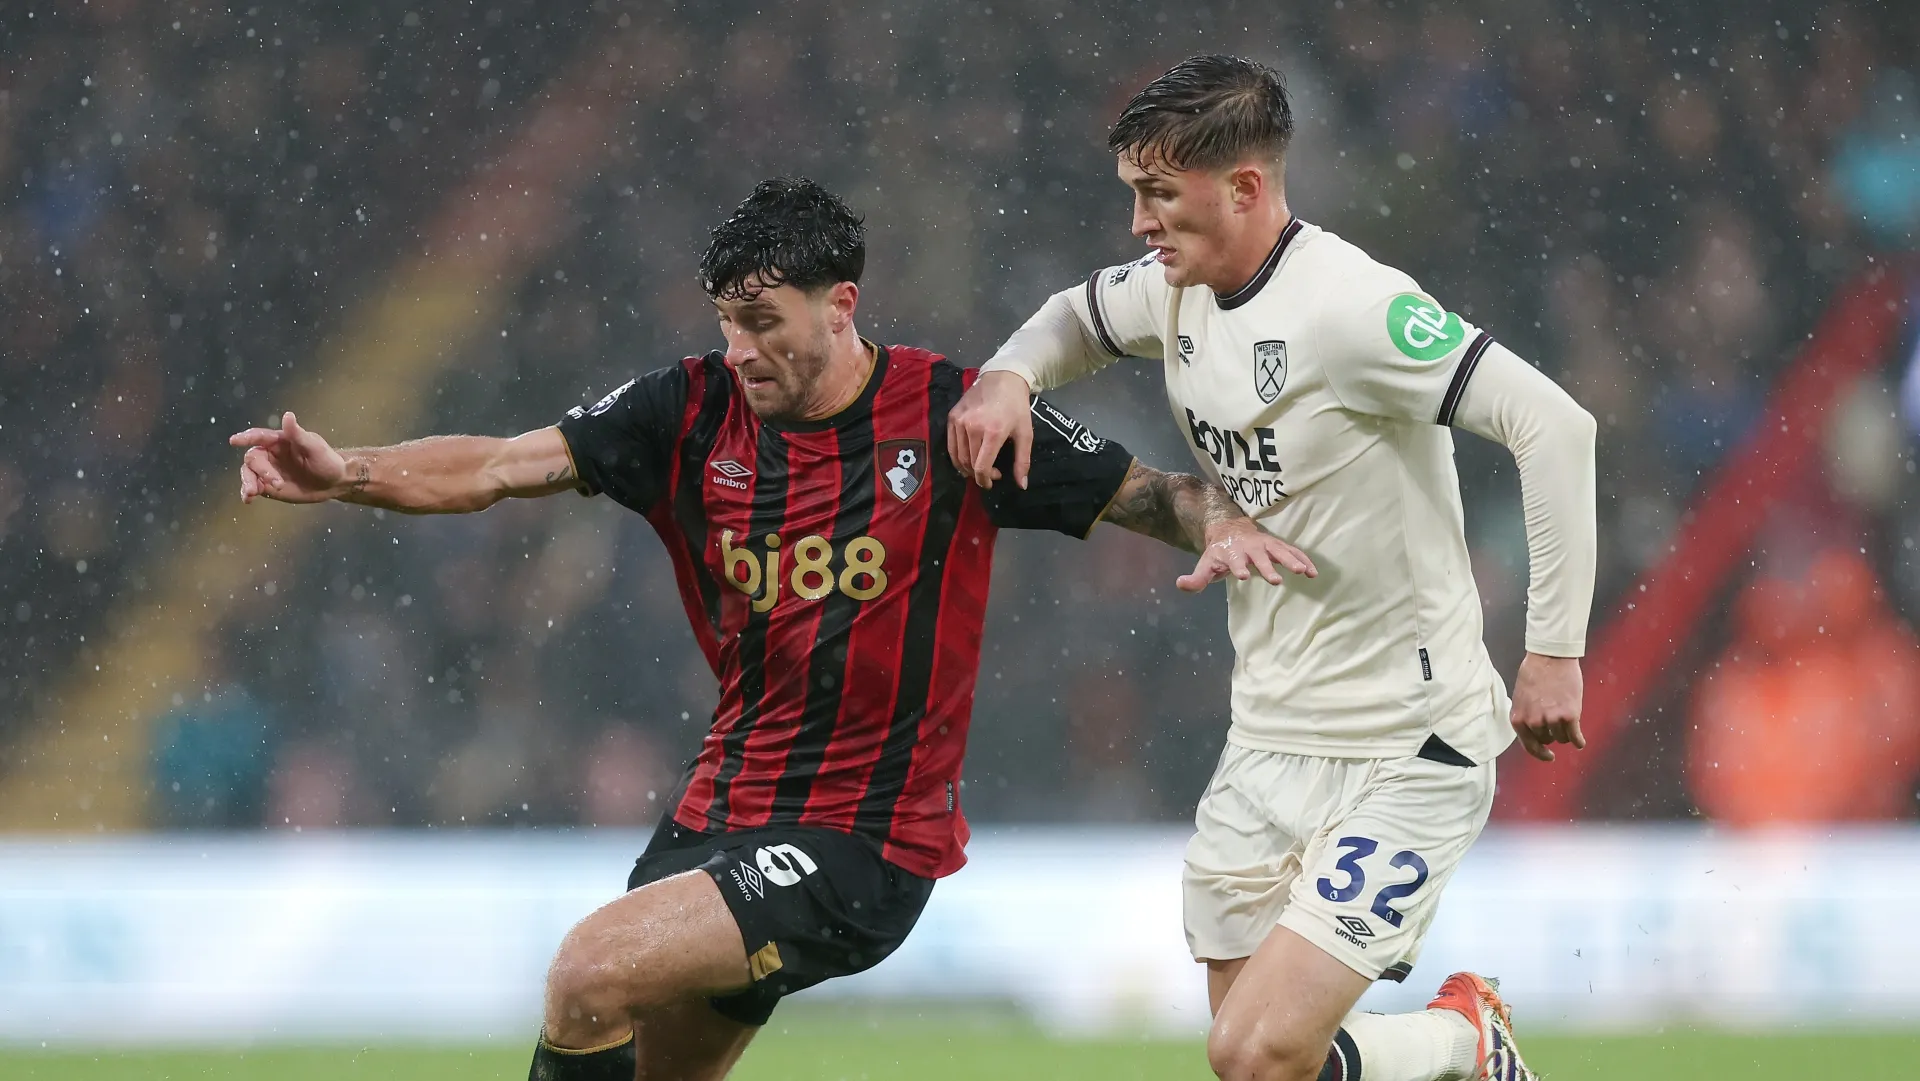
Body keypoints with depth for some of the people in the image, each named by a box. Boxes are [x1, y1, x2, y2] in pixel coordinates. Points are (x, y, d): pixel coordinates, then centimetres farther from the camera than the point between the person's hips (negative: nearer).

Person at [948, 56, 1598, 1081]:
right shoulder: (1177, 291, 3)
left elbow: (1553, 425, -27)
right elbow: (1074, 319, 26)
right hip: (1269, 740, 8)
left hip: (1409, 748, -8)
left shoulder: (1350, 306, -22)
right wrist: (1006, 377, 2)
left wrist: (1553, 648, -25)